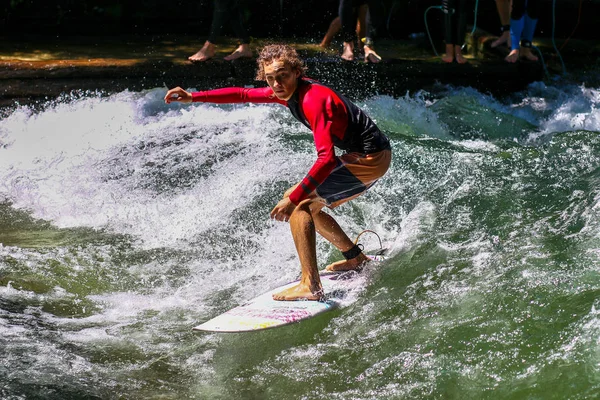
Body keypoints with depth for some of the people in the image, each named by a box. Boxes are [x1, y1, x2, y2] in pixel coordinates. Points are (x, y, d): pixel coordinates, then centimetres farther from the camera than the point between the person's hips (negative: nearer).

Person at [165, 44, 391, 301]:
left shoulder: (313, 99, -25)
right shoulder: (287, 92, 4)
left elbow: (327, 159, -33)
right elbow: (243, 95, 19)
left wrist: (294, 197, -33)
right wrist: (193, 97, 15)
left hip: (370, 159, -10)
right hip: (372, 157, 10)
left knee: (299, 202, -16)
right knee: (308, 207, 20)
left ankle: (310, 286, -23)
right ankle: (356, 259, 33)